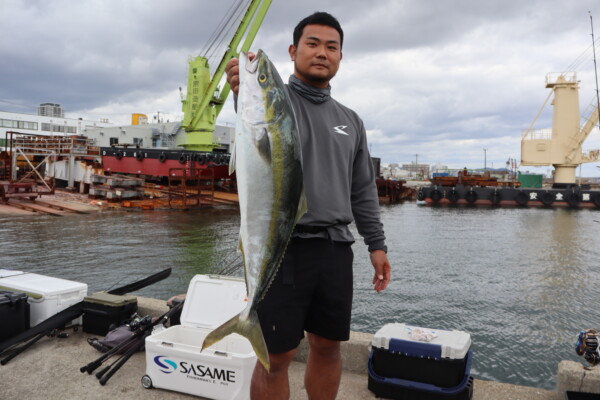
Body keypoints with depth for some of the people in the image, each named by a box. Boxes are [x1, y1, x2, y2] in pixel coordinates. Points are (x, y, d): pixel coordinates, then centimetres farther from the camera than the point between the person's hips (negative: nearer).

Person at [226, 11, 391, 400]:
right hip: (281, 247, -4)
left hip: (335, 249, 5)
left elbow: (363, 189, 18)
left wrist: (377, 244, 11)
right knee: (276, 356, 3)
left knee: (327, 347, 14)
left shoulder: (350, 121, 16)